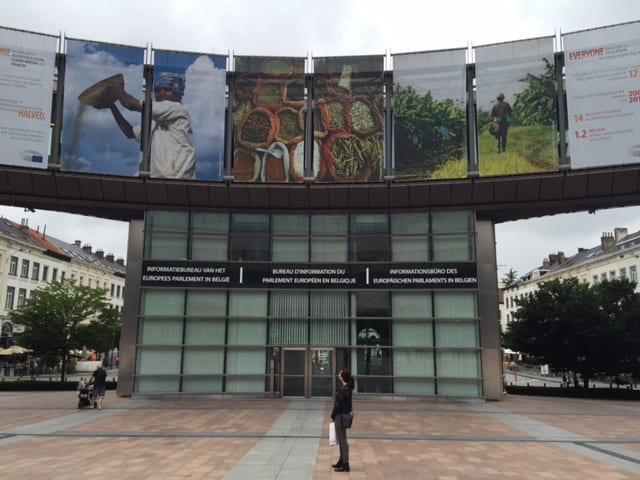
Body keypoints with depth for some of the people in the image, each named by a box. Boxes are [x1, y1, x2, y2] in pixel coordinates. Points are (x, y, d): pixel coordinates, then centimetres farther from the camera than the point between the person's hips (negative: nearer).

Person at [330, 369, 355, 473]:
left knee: (342, 439, -3)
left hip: (341, 415, -10)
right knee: (341, 439, 19)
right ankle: (341, 461, 30)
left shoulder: (343, 389, -21)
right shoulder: (347, 388, 8)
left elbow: (338, 404, -20)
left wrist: (333, 415, -8)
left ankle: (345, 464, 3)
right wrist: (334, 414, 15)